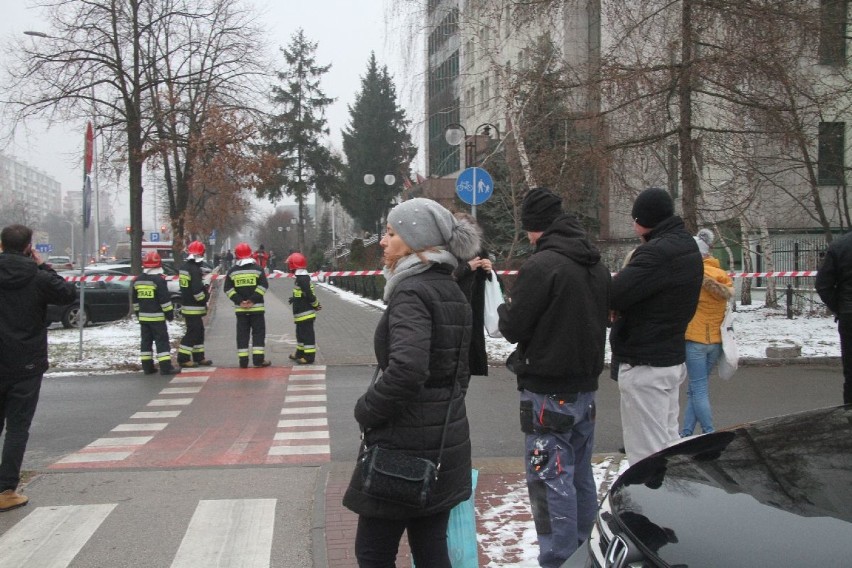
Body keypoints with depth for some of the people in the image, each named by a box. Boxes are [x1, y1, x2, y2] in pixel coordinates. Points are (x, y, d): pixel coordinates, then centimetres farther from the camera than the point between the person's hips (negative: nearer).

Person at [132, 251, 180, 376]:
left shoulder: (137, 280, 9)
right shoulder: (159, 280, -13)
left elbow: (135, 300, 16)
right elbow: (165, 299, -15)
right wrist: (170, 313, -6)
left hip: (143, 317, 7)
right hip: (157, 316, -7)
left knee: (146, 341, 11)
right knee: (162, 341, -5)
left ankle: (147, 367, 13)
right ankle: (165, 367, -8)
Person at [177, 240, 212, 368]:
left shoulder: (184, 267, 12)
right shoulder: (194, 269, -19)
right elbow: (197, 290, -24)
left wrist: (204, 287, 14)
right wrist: (205, 297, -8)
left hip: (186, 304, 10)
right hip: (193, 308, -10)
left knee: (199, 331, 17)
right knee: (192, 333, -5)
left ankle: (199, 357, 22)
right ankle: (183, 359, -4)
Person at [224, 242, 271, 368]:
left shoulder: (232, 271, 4)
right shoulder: (257, 269, -2)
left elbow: (228, 289, -2)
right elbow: (263, 286, -11)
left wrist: (239, 300, -6)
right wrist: (253, 299, -11)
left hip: (240, 308, 2)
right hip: (257, 307, -2)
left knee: (242, 334, 7)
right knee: (258, 333, 4)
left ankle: (243, 361, 6)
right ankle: (258, 359, -1)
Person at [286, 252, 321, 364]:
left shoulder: (302, 279, -22)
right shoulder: (303, 277, 11)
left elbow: (310, 295, -22)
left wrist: (316, 305, -11)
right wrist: (295, 298, 24)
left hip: (305, 314, -10)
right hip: (302, 314, 10)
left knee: (307, 334, -4)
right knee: (301, 333, 21)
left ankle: (309, 356, 0)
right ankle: (300, 353, 33)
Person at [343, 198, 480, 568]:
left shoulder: (411, 292, -17)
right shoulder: (451, 291, 11)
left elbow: (407, 368, -30)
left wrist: (366, 410, -16)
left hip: (403, 446, -9)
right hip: (447, 442, 9)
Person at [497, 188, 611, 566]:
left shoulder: (541, 265, -18)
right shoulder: (597, 266, 8)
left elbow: (513, 327, -14)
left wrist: (505, 308, 6)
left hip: (548, 392, -8)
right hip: (586, 386, 8)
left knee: (551, 480, -3)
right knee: (581, 475, 17)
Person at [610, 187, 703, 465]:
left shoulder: (657, 253, -21)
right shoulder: (688, 248, 12)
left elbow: (611, 295, -29)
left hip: (645, 365, -10)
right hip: (673, 357, 10)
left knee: (647, 454, -4)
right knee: (668, 445, 20)